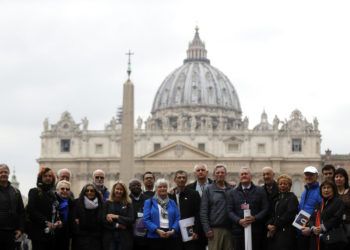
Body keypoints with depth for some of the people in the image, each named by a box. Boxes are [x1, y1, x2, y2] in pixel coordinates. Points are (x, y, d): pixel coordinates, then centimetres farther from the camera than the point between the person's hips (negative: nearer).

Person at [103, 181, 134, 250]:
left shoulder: (128, 204, 6)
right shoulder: (108, 203, 5)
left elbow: (131, 220, -5)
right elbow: (103, 220, -2)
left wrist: (116, 217, -12)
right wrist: (116, 225, -13)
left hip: (124, 238, 0)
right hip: (110, 237, 0)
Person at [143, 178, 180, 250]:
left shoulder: (172, 203, 15)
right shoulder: (149, 202, 6)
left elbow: (177, 218, 8)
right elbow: (146, 219, -4)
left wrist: (173, 230, -11)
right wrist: (157, 230, -17)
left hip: (170, 237, 3)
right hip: (155, 237, -3)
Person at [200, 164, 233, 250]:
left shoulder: (231, 190, 11)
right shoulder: (208, 189, 4)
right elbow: (203, 211, 0)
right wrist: (207, 229, -8)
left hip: (229, 229, 3)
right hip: (215, 229, -3)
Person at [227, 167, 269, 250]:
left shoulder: (260, 191, 11)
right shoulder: (233, 193, 15)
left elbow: (265, 209, 4)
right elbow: (230, 211, 7)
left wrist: (254, 218, -12)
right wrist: (239, 220, -11)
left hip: (256, 231, -1)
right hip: (238, 230, 1)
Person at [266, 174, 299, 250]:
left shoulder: (292, 198, -1)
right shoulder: (277, 198, 22)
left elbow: (289, 214, -12)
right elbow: (272, 214, 17)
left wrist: (275, 225, -11)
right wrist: (268, 224, -3)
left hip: (285, 233, -7)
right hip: (274, 233, 7)